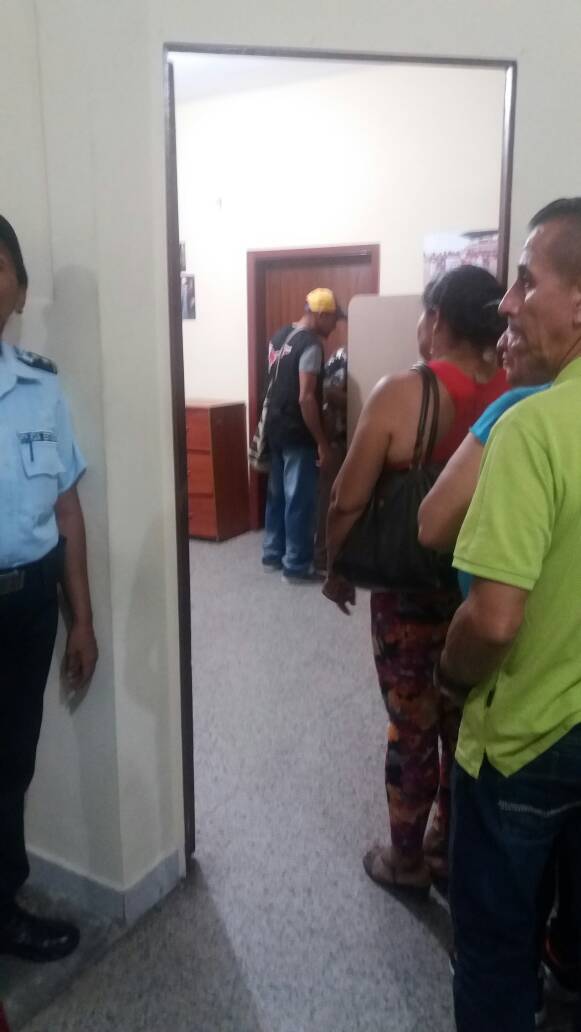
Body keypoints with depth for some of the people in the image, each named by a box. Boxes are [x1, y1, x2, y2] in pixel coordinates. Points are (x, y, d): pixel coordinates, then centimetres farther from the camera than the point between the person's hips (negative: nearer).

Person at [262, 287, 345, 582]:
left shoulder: (280, 337, 10)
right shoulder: (311, 345, -18)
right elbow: (306, 398, -23)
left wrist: (326, 389, 22)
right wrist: (322, 442, -18)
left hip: (276, 428, 9)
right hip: (298, 435, -9)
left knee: (277, 493, 17)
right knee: (300, 500, 0)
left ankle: (273, 554, 27)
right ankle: (297, 565, 7)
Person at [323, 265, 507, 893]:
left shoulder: (401, 393, -17)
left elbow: (348, 502, -14)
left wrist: (335, 568, 2)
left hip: (410, 589, -4)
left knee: (413, 727, 11)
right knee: (465, 723, 18)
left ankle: (406, 860, 29)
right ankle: (449, 848, 36)